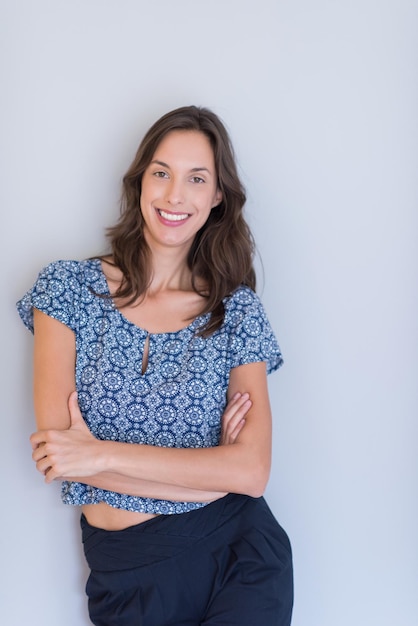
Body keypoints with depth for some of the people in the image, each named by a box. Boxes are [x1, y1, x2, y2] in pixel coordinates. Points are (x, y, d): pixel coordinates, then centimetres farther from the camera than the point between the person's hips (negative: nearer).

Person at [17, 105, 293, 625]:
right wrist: (209, 469, -13)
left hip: (237, 554, 1)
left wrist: (102, 453, -17)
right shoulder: (69, 288, -3)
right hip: (125, 565, 0)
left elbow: (252, 471, -12)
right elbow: (59, 451, -11)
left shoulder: (237, 309, -2)